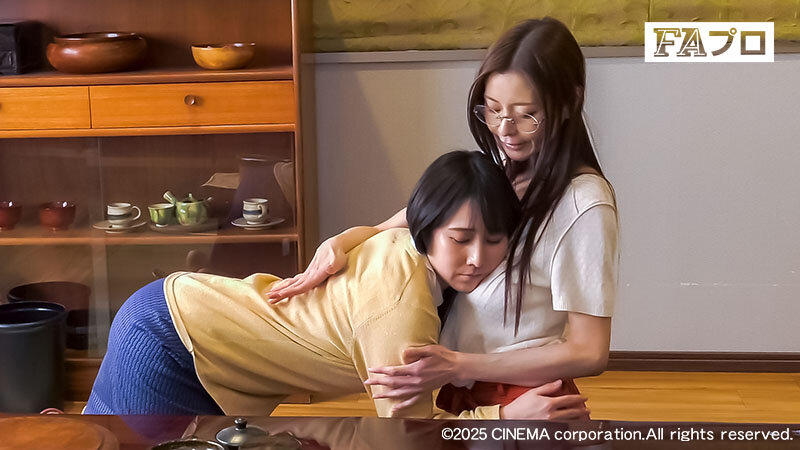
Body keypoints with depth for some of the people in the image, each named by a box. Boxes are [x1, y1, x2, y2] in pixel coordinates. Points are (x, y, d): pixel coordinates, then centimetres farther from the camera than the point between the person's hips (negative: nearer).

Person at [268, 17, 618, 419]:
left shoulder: (582, 203, -21)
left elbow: (588, 353, -20)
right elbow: (390, 231, 6)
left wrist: (457, 366, -26)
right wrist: (338, 244, -16)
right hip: (462, 398, 6)